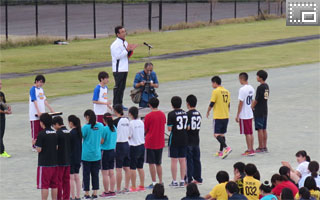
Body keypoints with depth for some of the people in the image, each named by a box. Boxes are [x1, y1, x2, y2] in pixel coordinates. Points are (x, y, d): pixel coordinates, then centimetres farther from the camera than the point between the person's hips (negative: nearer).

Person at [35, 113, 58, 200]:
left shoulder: (41, 134, -14)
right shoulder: (55, 133, 5)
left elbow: (39, 150, -14)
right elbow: (57, 147, 9)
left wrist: (35, 144, 5)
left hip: (44, 163, -6)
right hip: (54, 163, 6)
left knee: (44, 186, -2)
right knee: (54, 185, 11)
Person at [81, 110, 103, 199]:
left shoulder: (86, 127, -15)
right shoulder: (100, 126, 0)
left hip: (87, 155, -4)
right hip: (97, 154, 4)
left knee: (86, 174, 5)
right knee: (95, 174, 10)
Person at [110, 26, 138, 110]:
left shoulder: (125, 43, 14)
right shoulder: (115, 44, -14)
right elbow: (118, 56, -20)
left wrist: (130, 50, 0)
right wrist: (127, 50, -20)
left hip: (124, 68, 9)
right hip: (118, 69, -9)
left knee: (122, 87, 11)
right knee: (118, 87, -7)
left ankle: (120, 104, 17)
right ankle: (116, 105, -3)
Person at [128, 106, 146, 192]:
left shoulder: (131, 123, -14)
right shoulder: (141, 122, 5)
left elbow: (129, 136, -14)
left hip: (134, 147, -6)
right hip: (142, 145, 6)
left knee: (132, 168, 0)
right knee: (140, 167, 13)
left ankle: (133, 187, 0)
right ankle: (142, 186, 15)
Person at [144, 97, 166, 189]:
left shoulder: (148, 116, -13)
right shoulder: (162, 114, 3)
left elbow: (145, 130, -6)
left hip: (150, 143, -5)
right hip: (160, 142, 5)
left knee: (151, 163, 1)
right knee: (158, 163, 14)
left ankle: (154, 183, -1)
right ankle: (160, 182, 13)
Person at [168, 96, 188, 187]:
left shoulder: (171, 114, -13)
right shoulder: (185, 113, 5)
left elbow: (169, 129, -15)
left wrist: (169, 128, 6)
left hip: (174, 140, -5)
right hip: (184, 139, 5)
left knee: (174, 160, 0)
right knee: (182, 160, 10)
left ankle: (174, 181, 1)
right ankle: (182, 181, 12)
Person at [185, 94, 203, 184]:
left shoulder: (188, 114, -15)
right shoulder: (198, 114, 7)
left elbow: (187, 127, -19)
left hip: (188, 141, -7)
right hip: (196, 140, 7)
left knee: (189, 160, -3)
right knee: (196, 159, 12)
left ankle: (189, 179, -2)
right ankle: (198, 178, 17)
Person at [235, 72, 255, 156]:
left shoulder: (242, 89, -18)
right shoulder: (251, 88, 7)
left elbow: (241, 103, -18)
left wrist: (237, 115, -12)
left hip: (244, 115, -8)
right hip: (250, 114, 8)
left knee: (247, 133, -3)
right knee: (250, 133, 13)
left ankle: (249, 150, -1)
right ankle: (251, 149, 17)